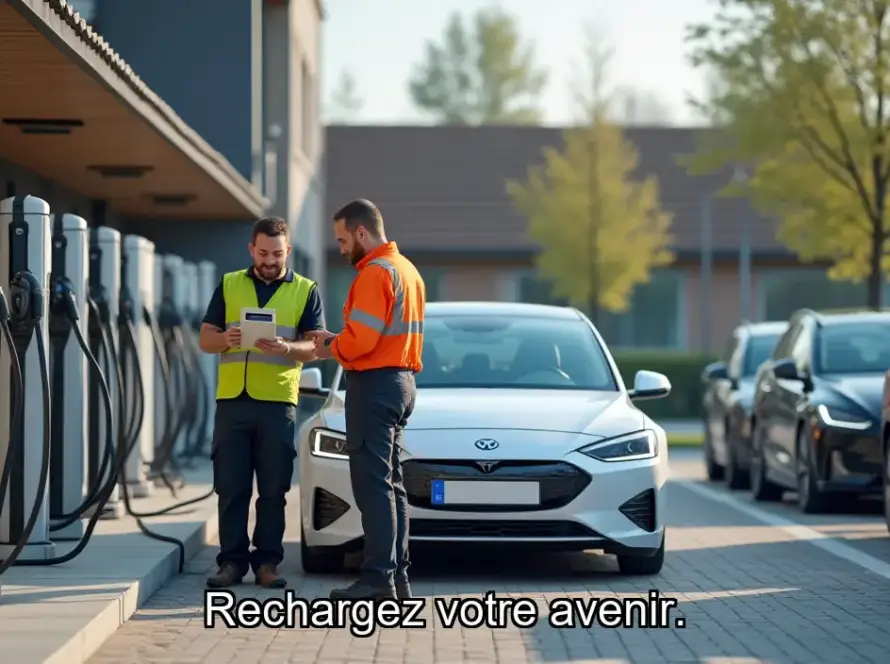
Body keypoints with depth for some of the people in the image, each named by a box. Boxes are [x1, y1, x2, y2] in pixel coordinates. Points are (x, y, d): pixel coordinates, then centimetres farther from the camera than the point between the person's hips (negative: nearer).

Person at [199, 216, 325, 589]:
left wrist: (286, 348, -22)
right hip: (232, 400, 1)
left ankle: (267, 562, 5)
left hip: (278, 402, -1)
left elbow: (314, 347, -1)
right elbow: (206, 339, 9)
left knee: (273, 490, 0)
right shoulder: (229, 285, 12)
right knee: (231, 487, 1)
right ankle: (232, 560, 5)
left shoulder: (305, 291, 7)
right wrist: (225, 340, -14)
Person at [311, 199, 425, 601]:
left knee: (373, 484, -10)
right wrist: (339, 342, 12)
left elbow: (360, 339, -22)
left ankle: (378, 578, -13)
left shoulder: (375, 272, -14)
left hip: (374, 384, -10)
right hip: (402, 379, 10)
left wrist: (331, 348, -3)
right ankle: (397, 576, 14)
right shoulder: (407, 270, 18)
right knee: (391, 483, 13)